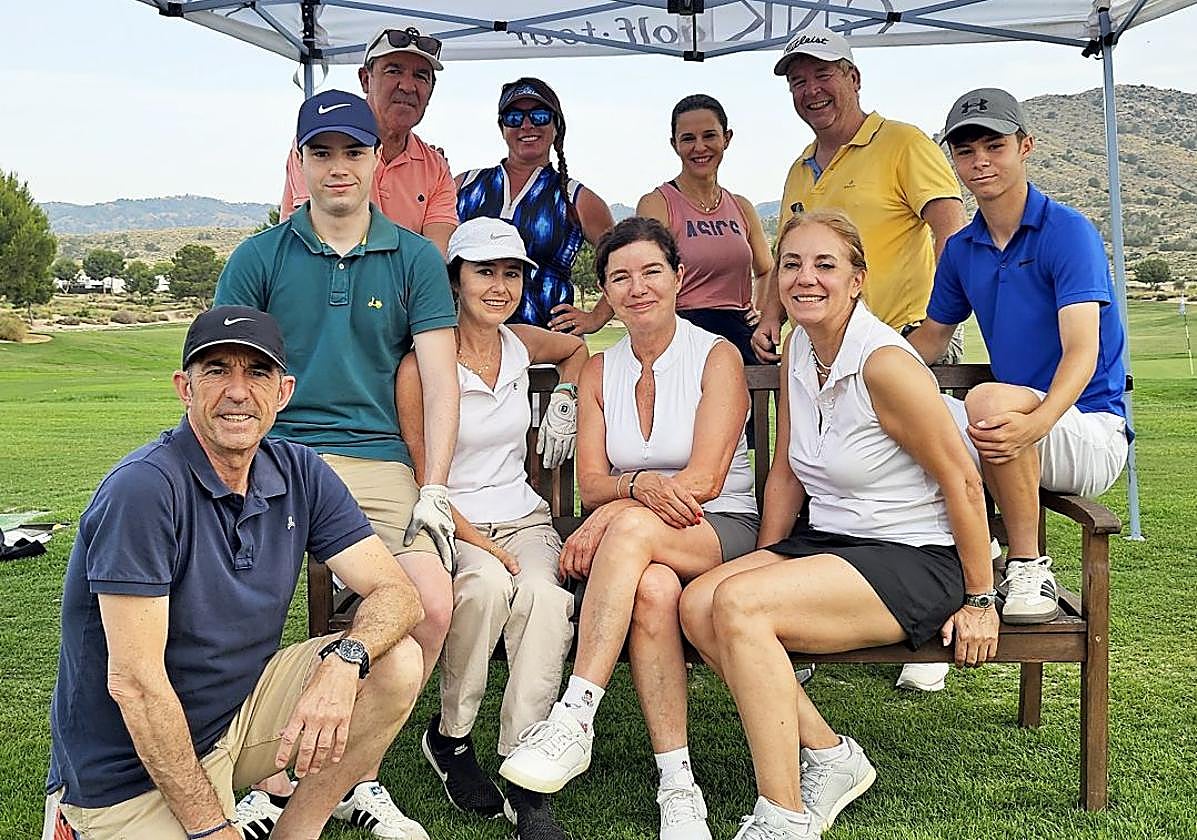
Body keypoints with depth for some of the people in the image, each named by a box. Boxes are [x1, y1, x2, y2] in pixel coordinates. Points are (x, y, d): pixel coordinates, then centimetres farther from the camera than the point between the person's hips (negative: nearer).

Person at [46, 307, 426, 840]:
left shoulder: (300, 475, -3)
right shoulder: (144, 487, -23)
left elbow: (397, 593, -7)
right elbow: (133, 681, -23)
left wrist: (344, 661, -29)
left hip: (239, 710, 5)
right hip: (131, 768, -5)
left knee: (398, 665, -11)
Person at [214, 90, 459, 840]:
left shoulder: (416, 258, 11)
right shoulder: (258, 259, 10)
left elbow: (439, 379, 6)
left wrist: (433, 492, -4)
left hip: (378, 460, 1)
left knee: (432, 608, -20)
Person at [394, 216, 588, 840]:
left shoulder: (522, 345, 8)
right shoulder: (420, 366, -8)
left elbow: (577, 348, 33)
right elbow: (425, 484, -8)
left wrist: (565, 407, 18)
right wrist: (483, 546, -18)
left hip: (522, 517, 4)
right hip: (450, 526, -4)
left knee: (544, 596, -30)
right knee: (487, 585, -37)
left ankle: (527, 784, -28)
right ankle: (449, 737, -12)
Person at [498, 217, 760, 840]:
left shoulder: (717, 357, -1)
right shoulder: (600, 372, 12)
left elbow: (704, 479, -11)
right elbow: (590, 484, 3)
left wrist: (615, 510, -23)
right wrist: (640, 484, -21)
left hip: (722, 532, -2)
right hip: (636, 549, 3)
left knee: (633, 526, -36)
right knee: (653, 588, -35)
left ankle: (575, 719, -38)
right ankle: (677, 787, -29)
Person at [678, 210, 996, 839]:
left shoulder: (885, 363, -20)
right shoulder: (796, 352, 5)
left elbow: (962, 481, -14)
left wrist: (979, 600, -7)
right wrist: (761, 569, 6)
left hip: (912, 560, -7)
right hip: (823, 542, 8)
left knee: (738, 605, -28)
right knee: (698, 604, -17)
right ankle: (829, 755, 0)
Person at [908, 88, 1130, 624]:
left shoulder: (1068, 232, -12)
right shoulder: (961, 249, 9)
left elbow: (1081, 352, -23)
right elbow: (929, 339, 22)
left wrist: (1033, 424, -42)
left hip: (1092, 430, -6)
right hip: (1024, 426, 6)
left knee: (991, 401, -36)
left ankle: (1028, 569, -19)